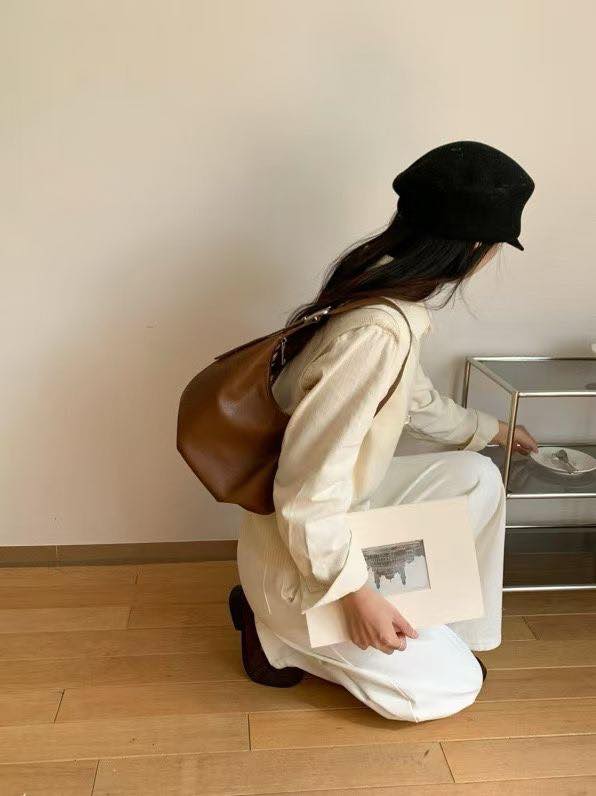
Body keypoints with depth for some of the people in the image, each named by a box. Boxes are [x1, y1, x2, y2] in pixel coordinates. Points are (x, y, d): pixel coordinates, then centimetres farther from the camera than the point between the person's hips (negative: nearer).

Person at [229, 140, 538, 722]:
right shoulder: (380, 334, -34)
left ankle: (452, 630, 20)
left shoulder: (379, 282, -3)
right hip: (300, 558, -9)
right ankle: (279, 632, 9)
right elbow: (306, 487, -31)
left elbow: (418, 402, 16)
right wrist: (355, 593, -22)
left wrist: (491, 429, 32)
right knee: (450, 685, 3)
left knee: (477, 477, 10)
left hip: (347, 507, 9)